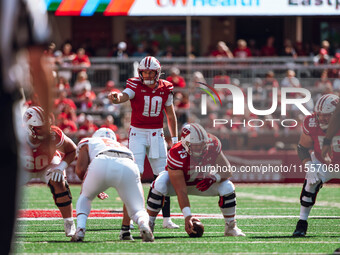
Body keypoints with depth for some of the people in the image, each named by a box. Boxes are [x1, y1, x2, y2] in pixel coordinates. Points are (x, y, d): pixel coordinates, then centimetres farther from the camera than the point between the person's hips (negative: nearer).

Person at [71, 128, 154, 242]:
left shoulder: (88, 142, 36)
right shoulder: (124, 148, 43)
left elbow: (80, 170, 21)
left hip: (101, 164, -1)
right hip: (127, 168, 1)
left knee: (85, 198, 28)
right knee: (138, 210, 14)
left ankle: (80, 229, 5)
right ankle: (143, 224, -22)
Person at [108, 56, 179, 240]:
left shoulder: (165, 89, 4)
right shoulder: (135, 86, -6)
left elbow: (170, 114, 15)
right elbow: (123, 97, -27)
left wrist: (174, 138, 13)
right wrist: (116, 98, -51)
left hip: (157, 135, 4)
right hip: (138, 134, -4)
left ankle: (166, 219, 14)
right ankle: (127, 222, -13)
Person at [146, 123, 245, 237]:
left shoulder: (212, 145, -28)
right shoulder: (177, 156, -39)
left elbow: (226, 171, -19)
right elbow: (181, 191, -39)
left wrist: (213, 178, -41)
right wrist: (187, 216, -47)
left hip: (202, 182, 4)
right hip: (178, 180, -3)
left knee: (227, 188, -20)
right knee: (159, 187, -36)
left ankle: (231, 227, 0)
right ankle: (149, 224, -18)